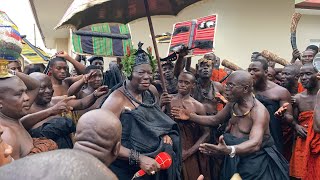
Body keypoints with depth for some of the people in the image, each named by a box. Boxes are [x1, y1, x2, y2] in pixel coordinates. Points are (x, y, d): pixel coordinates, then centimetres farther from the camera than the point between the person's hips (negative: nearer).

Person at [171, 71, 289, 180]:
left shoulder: (259, 111, -25)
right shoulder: (232, 104, -2)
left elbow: (255, 144, -39)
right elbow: (215, 120, 13)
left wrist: (229, 150, -57)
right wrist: (190, 116, 0)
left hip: (256, 162, -6)